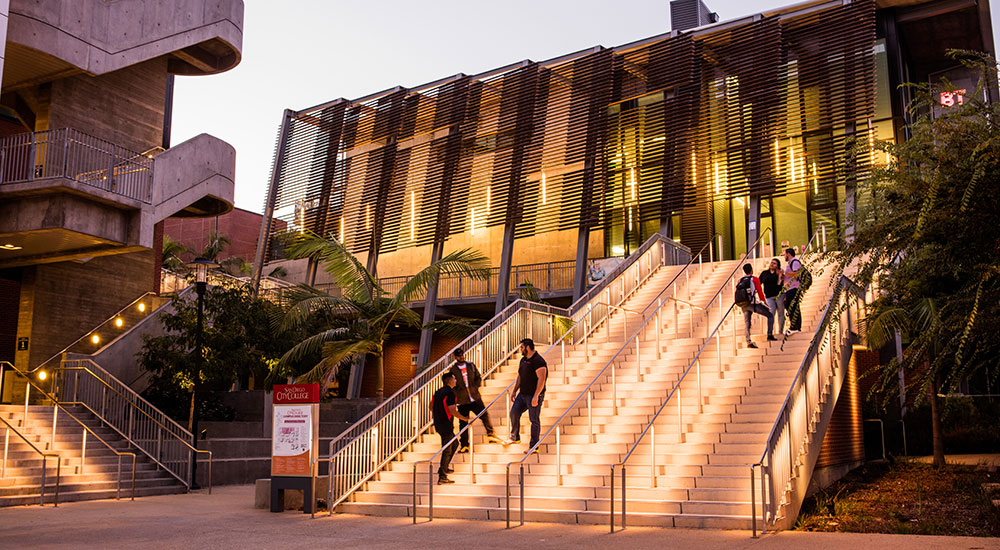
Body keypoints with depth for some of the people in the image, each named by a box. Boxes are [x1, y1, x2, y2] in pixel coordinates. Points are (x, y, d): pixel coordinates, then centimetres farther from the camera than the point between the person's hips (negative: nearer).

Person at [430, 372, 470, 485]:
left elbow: (431, 406, 20)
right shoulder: (450, 393, -17)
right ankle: (442, 476, -4)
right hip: (446, 425, -9)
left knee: (454, 444, 24)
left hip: (438, 424, 9)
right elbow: (452, 411, -21)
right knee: (447, 450, -4)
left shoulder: (438, 392, 12)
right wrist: (464, 418, -10)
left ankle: (444, 467, 26)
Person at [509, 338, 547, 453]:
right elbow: (520, 377, 22)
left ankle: (534, 446, 3)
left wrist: (536, 396, -25)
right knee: (514, 413, 5)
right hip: (523, 394, 9)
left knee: (534, 420, -3)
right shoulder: (523, 360, 13)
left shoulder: (538, 361, -16)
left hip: (534, 396, -9)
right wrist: (514, 391, 19)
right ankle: (515, 438, 22)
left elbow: (541, 379, -21)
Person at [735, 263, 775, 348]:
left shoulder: (740, 281, 16)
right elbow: (760, 293, 0)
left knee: (747, 324, 8)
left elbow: (737, 293, 17)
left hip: (743, 305, 5)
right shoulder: (754, 279, 3)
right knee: (770, 316, 10)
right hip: (752, 303, -5)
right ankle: (770, 334, 1)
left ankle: (748, 341, -6)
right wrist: (764, 300, 15)